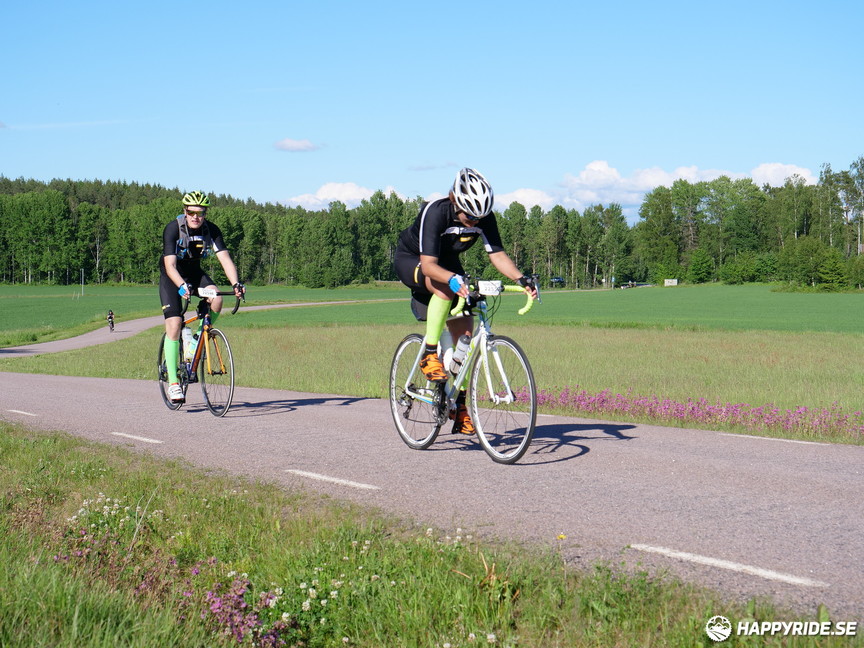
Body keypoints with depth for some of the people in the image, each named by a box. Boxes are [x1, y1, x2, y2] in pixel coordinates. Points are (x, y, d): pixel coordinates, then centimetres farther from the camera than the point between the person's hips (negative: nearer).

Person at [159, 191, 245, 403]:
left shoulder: (211, 231, -16)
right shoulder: (173, 229, -25)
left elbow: (225, 258, -24)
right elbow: (170, 265, -33)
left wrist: (236, 283, -41)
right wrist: (182, 286, -51)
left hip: (195, 273, 3)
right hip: (171, 277, -3)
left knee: (216, 299, -27)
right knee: (174, 325, -16)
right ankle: (172, 382, -11)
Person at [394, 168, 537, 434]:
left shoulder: (484, 218, -21)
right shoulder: (435, 212, -35)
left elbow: (497, 254, -20)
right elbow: (429, 264, -42)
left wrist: (522, 279, -36)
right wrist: (453, 279, -61)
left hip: (448, 263, 5)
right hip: (410, 260, -5)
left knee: (465, 335, -5)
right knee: (445, 289, -39)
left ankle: (459, 403, 7)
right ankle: (429, 354, -25)